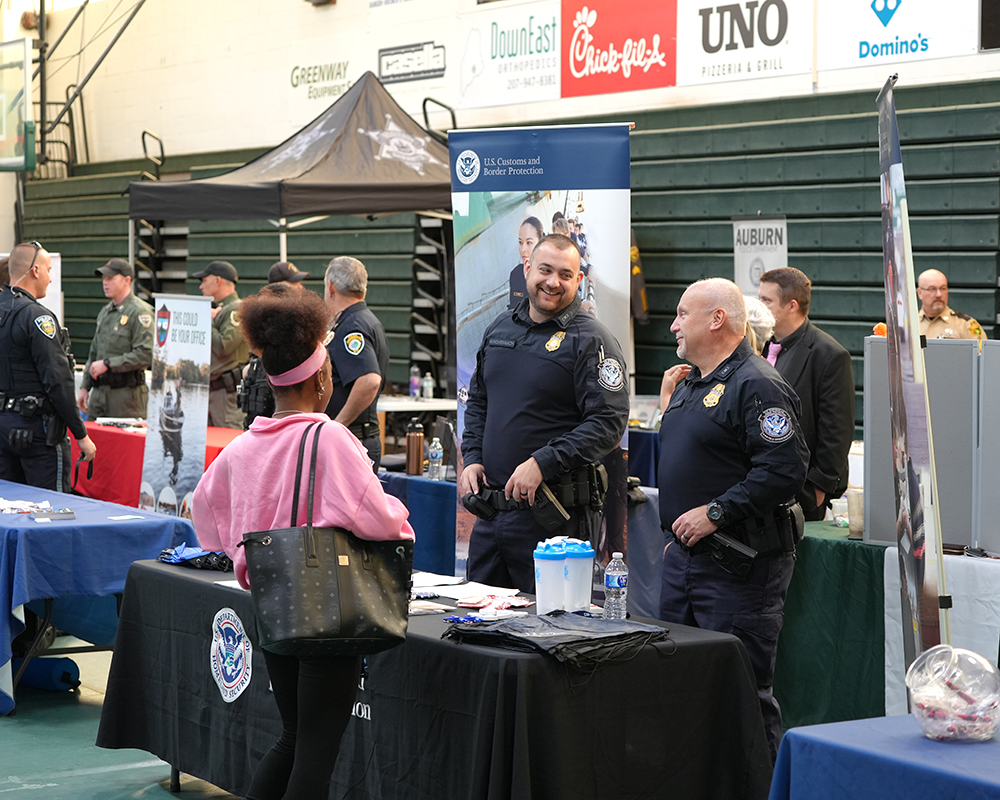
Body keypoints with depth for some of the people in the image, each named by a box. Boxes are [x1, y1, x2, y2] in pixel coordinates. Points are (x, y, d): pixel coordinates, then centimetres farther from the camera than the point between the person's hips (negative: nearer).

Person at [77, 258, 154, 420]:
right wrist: (85, 387, 20)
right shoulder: (104, 312, 19)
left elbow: (146, 355, -18)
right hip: (99, 391, 8)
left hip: (126, 393, -8)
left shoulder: (140, 312, -8)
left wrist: (107, 364, -16)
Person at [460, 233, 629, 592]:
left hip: (552, 514, -7)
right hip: (490, 506, 7)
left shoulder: (590, 341, -8)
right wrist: (472, 458, 8)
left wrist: (542, 463, -20)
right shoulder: (500, 328, 13)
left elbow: (608, 422, -15)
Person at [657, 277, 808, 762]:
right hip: (684, 558, 10)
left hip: (738, 567, -10)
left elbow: (784, 470, -24)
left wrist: (715, 513, -22)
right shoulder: (692, 385, 17)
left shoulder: (757, 386, -14)